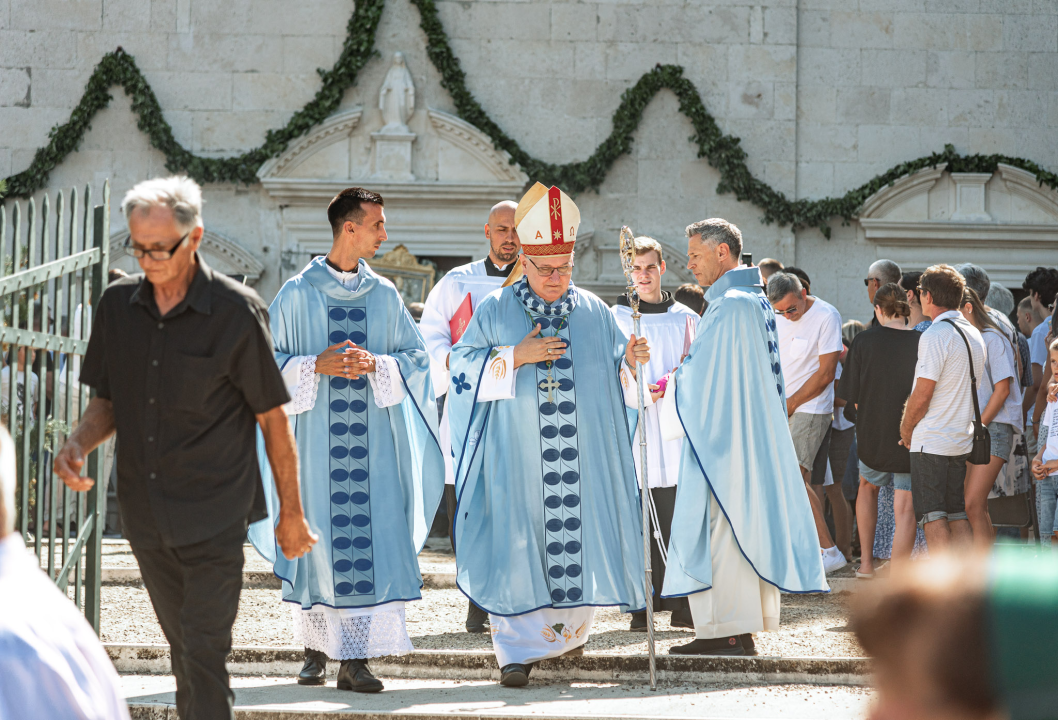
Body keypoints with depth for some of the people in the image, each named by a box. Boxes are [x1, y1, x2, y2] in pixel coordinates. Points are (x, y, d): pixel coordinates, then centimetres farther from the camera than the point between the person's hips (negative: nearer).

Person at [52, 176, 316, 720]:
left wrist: (291, 513, 2)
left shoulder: (236, 312, -9)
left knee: (204, 654, -12)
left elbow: (272, 417, -2)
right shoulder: (118, 305, 4)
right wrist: (77, 444, -8)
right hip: (146, 514, 5)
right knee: (183, 649, 15)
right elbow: (107, 402, 14)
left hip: (215, 517, -5)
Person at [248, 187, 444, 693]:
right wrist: (317, 365, -14)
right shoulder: (298, 293, 1)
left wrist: (375, 364, -10)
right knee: (315, 535, 1)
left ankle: (355, 660, -6)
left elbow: (415, 356, 8)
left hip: (372, 437, 2)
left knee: (369, 536, -6)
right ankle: (315, 650, 15)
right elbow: (270, 359, 1)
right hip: (315, 437, -2)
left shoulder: (384, 295, 9)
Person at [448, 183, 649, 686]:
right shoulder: (495, 311, 3)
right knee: (517, 546, -5)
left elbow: (614, 375, 13)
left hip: (581, 455, 2)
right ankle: (518, 649, 0)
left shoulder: (593, 313, 8)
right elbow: (463, 368, 0)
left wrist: (630, 362, -10)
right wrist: (516, 358, -12)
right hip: (516, 457, -2)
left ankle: (569, 626, 29)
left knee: (579, 541, 4)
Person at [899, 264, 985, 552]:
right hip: (963, 439, 8)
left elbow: (922, 394, -16)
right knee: (958, 517, 10)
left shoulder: (935, 335, -14)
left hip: (931, 442, -8)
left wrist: (906, 429, 0)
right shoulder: (974, 335, 11)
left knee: (933, 518, -5)